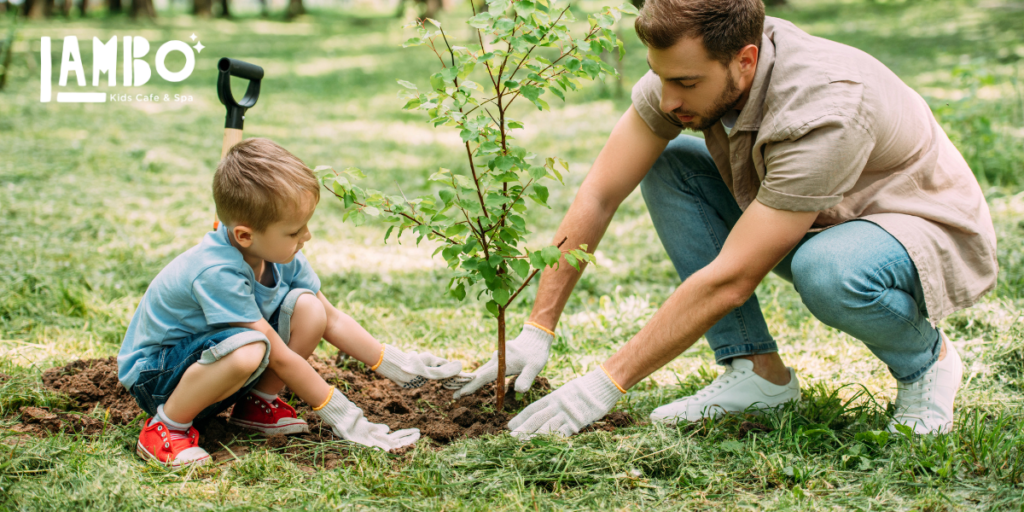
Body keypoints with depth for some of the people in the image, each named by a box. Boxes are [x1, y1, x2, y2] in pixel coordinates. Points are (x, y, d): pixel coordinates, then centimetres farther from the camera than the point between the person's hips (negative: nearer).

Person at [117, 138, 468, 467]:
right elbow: (280, 357, -29)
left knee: (307, 307, -13)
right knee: (249, 348, -39)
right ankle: (167, 425, -16)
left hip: (214, 357, 8)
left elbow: (331, 320, 4)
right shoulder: (217, 273, -34)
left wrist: (396, 365, 0)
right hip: (154, 373, -7)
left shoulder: (280, 255, -9)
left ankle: (257, 404, 4)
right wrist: (341, 416, -23)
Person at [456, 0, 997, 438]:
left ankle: (925, 359, -5)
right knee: (666, 166, -9)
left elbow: (729, 280, -35)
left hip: (933, 234, -7)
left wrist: (606, 383, -31)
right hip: (812, 223, 7)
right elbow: (598, 195, -10)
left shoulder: (824, 112, -37)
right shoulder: (690, 66, -17)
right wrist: (537, 330, -13)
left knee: (828, 270, -40)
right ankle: (758, 369, -4)